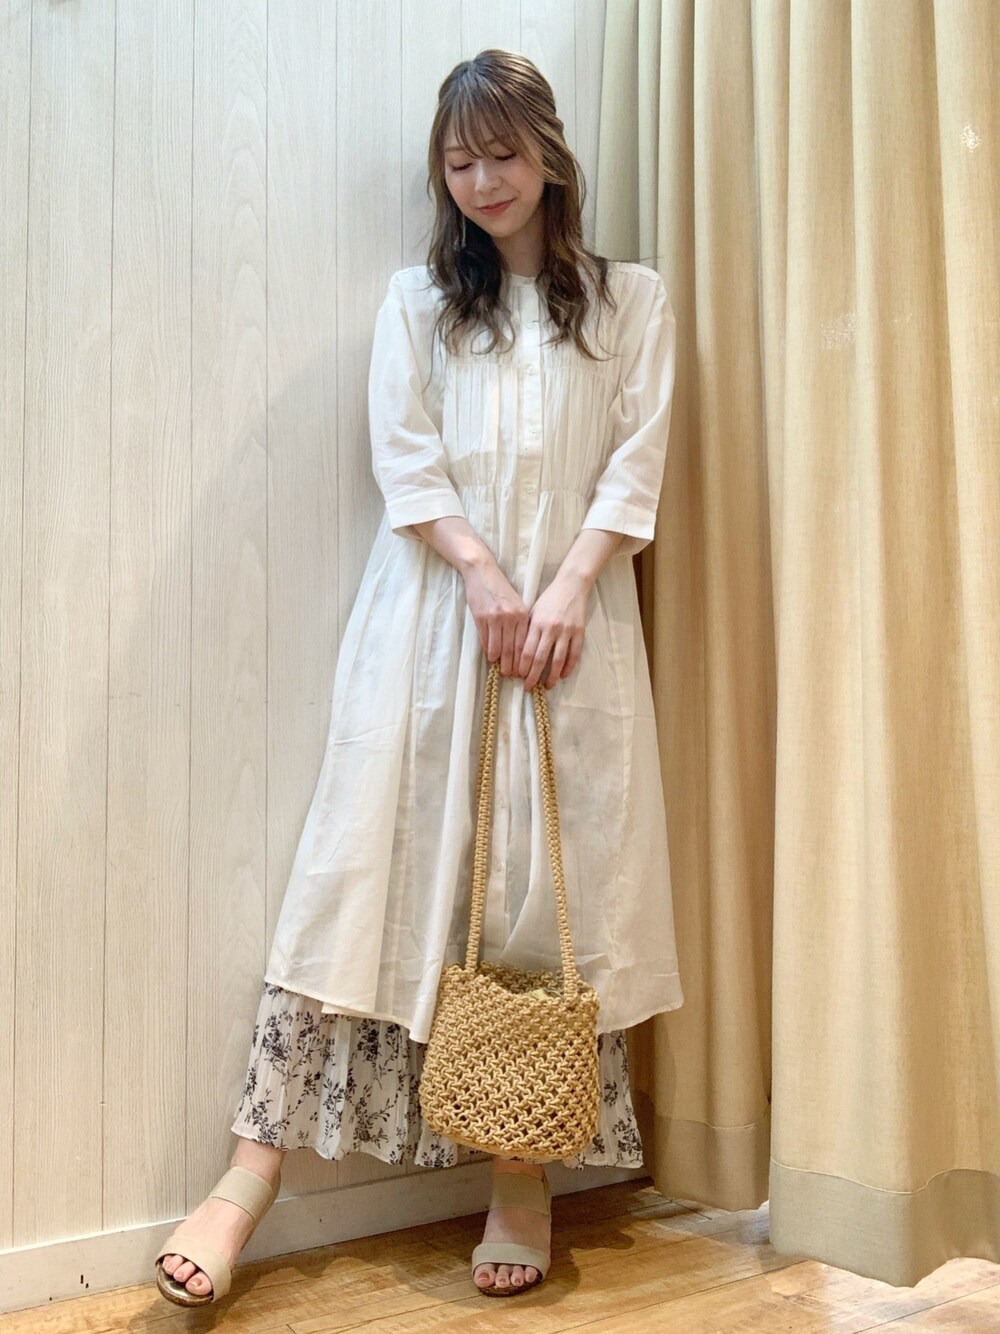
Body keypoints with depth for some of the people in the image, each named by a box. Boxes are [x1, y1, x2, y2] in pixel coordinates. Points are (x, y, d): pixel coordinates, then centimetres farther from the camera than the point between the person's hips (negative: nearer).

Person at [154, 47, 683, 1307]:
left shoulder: (628, 300, 14)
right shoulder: (415, 301, 16)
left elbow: (638, 459, 4)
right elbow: (403, 457, 3)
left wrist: (568, 588, -11)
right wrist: (484, 577, -12)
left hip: (571, 617, 0)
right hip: (432, 613, 0)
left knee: (556, 882, -2)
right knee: (369, 865, -6)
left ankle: (526, 1176, 8)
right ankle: (257, 1166, -4)